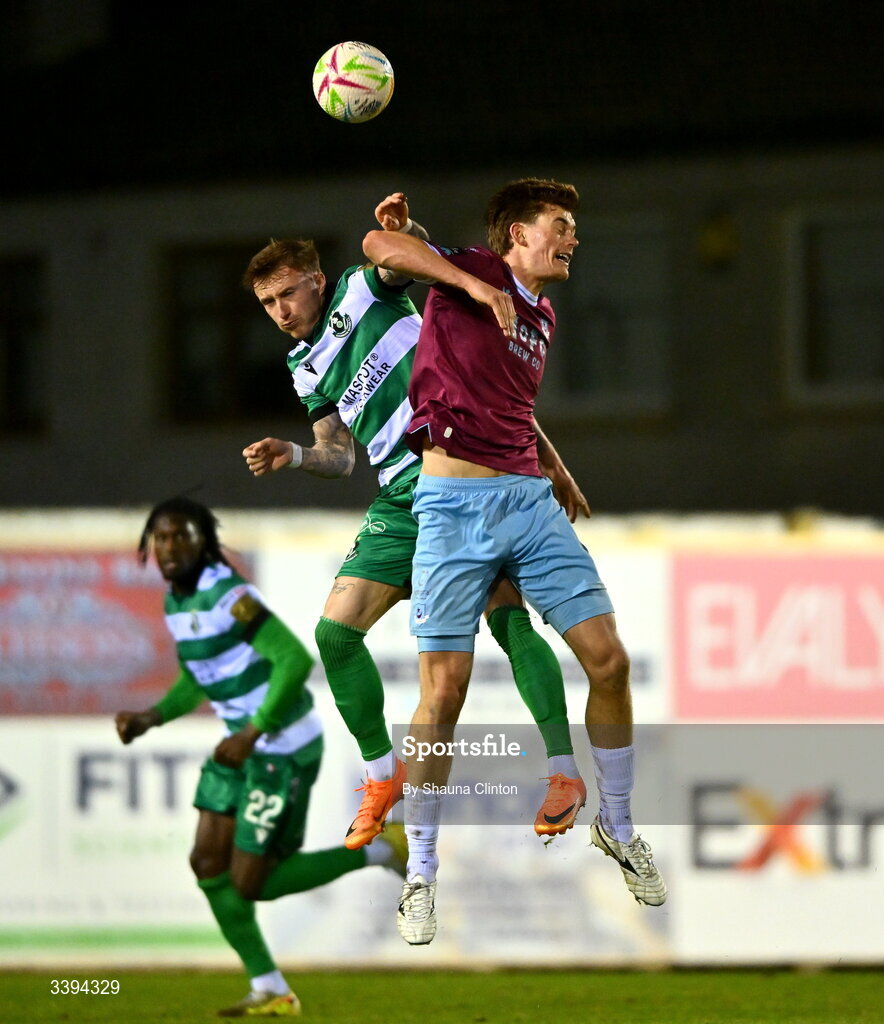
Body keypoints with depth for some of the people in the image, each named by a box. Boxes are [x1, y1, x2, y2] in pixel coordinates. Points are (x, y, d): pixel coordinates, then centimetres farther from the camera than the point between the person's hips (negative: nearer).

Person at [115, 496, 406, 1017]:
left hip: (283, 748, -9)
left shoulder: (228, 595, -22)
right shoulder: (176, 602, 8)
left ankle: (381, 851, 9)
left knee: (250, 883, -5)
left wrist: (251, 734, -28)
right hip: (245, 743, 9)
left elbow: (297, 660, -28)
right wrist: (152, 717, 6)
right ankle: (271, 992, 13)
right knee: (209, 864, 5)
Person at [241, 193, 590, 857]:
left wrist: (404, 231, -40)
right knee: (335, 630, -3)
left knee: (508, 617, -16)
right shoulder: (306, 369, 15)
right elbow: (339, 456, 13)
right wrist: (292, 455, -7)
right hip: (401, 502, 6)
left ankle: (565, 772, -11)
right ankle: (382, 775, 11)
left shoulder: (363, 291, 1)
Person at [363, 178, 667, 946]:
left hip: (530, 499, 6)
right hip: (455, 504, -6)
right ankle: (421, 871, 5)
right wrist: (470, 283, -19)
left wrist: (560, 478, 37)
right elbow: (379, 245, -15)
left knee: (608, 660, -2)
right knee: (445, 690, -9)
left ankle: (616, 825, 18)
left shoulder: (544, 317, 20)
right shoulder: (470, 274, 0)